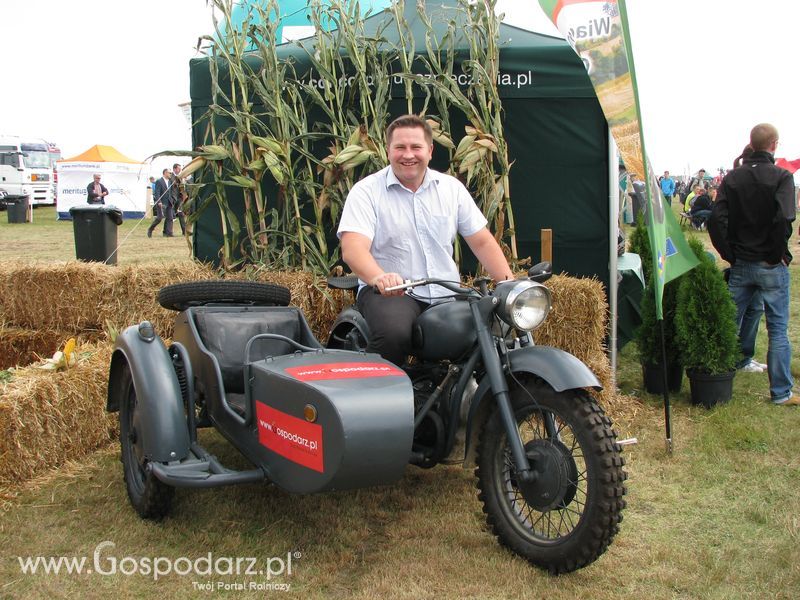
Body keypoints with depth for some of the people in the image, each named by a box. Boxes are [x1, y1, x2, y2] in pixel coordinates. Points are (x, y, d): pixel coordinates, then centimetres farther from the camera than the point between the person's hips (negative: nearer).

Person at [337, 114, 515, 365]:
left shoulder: (452, 187, 12)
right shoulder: (366, 191, -1)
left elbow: (482, 242, 12)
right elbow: (353, 249, -16)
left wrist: (511, 286, -2)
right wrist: (379, 278, -39)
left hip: (446, 294, 4)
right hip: (389, 291, -4)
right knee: (394, 335, -36)